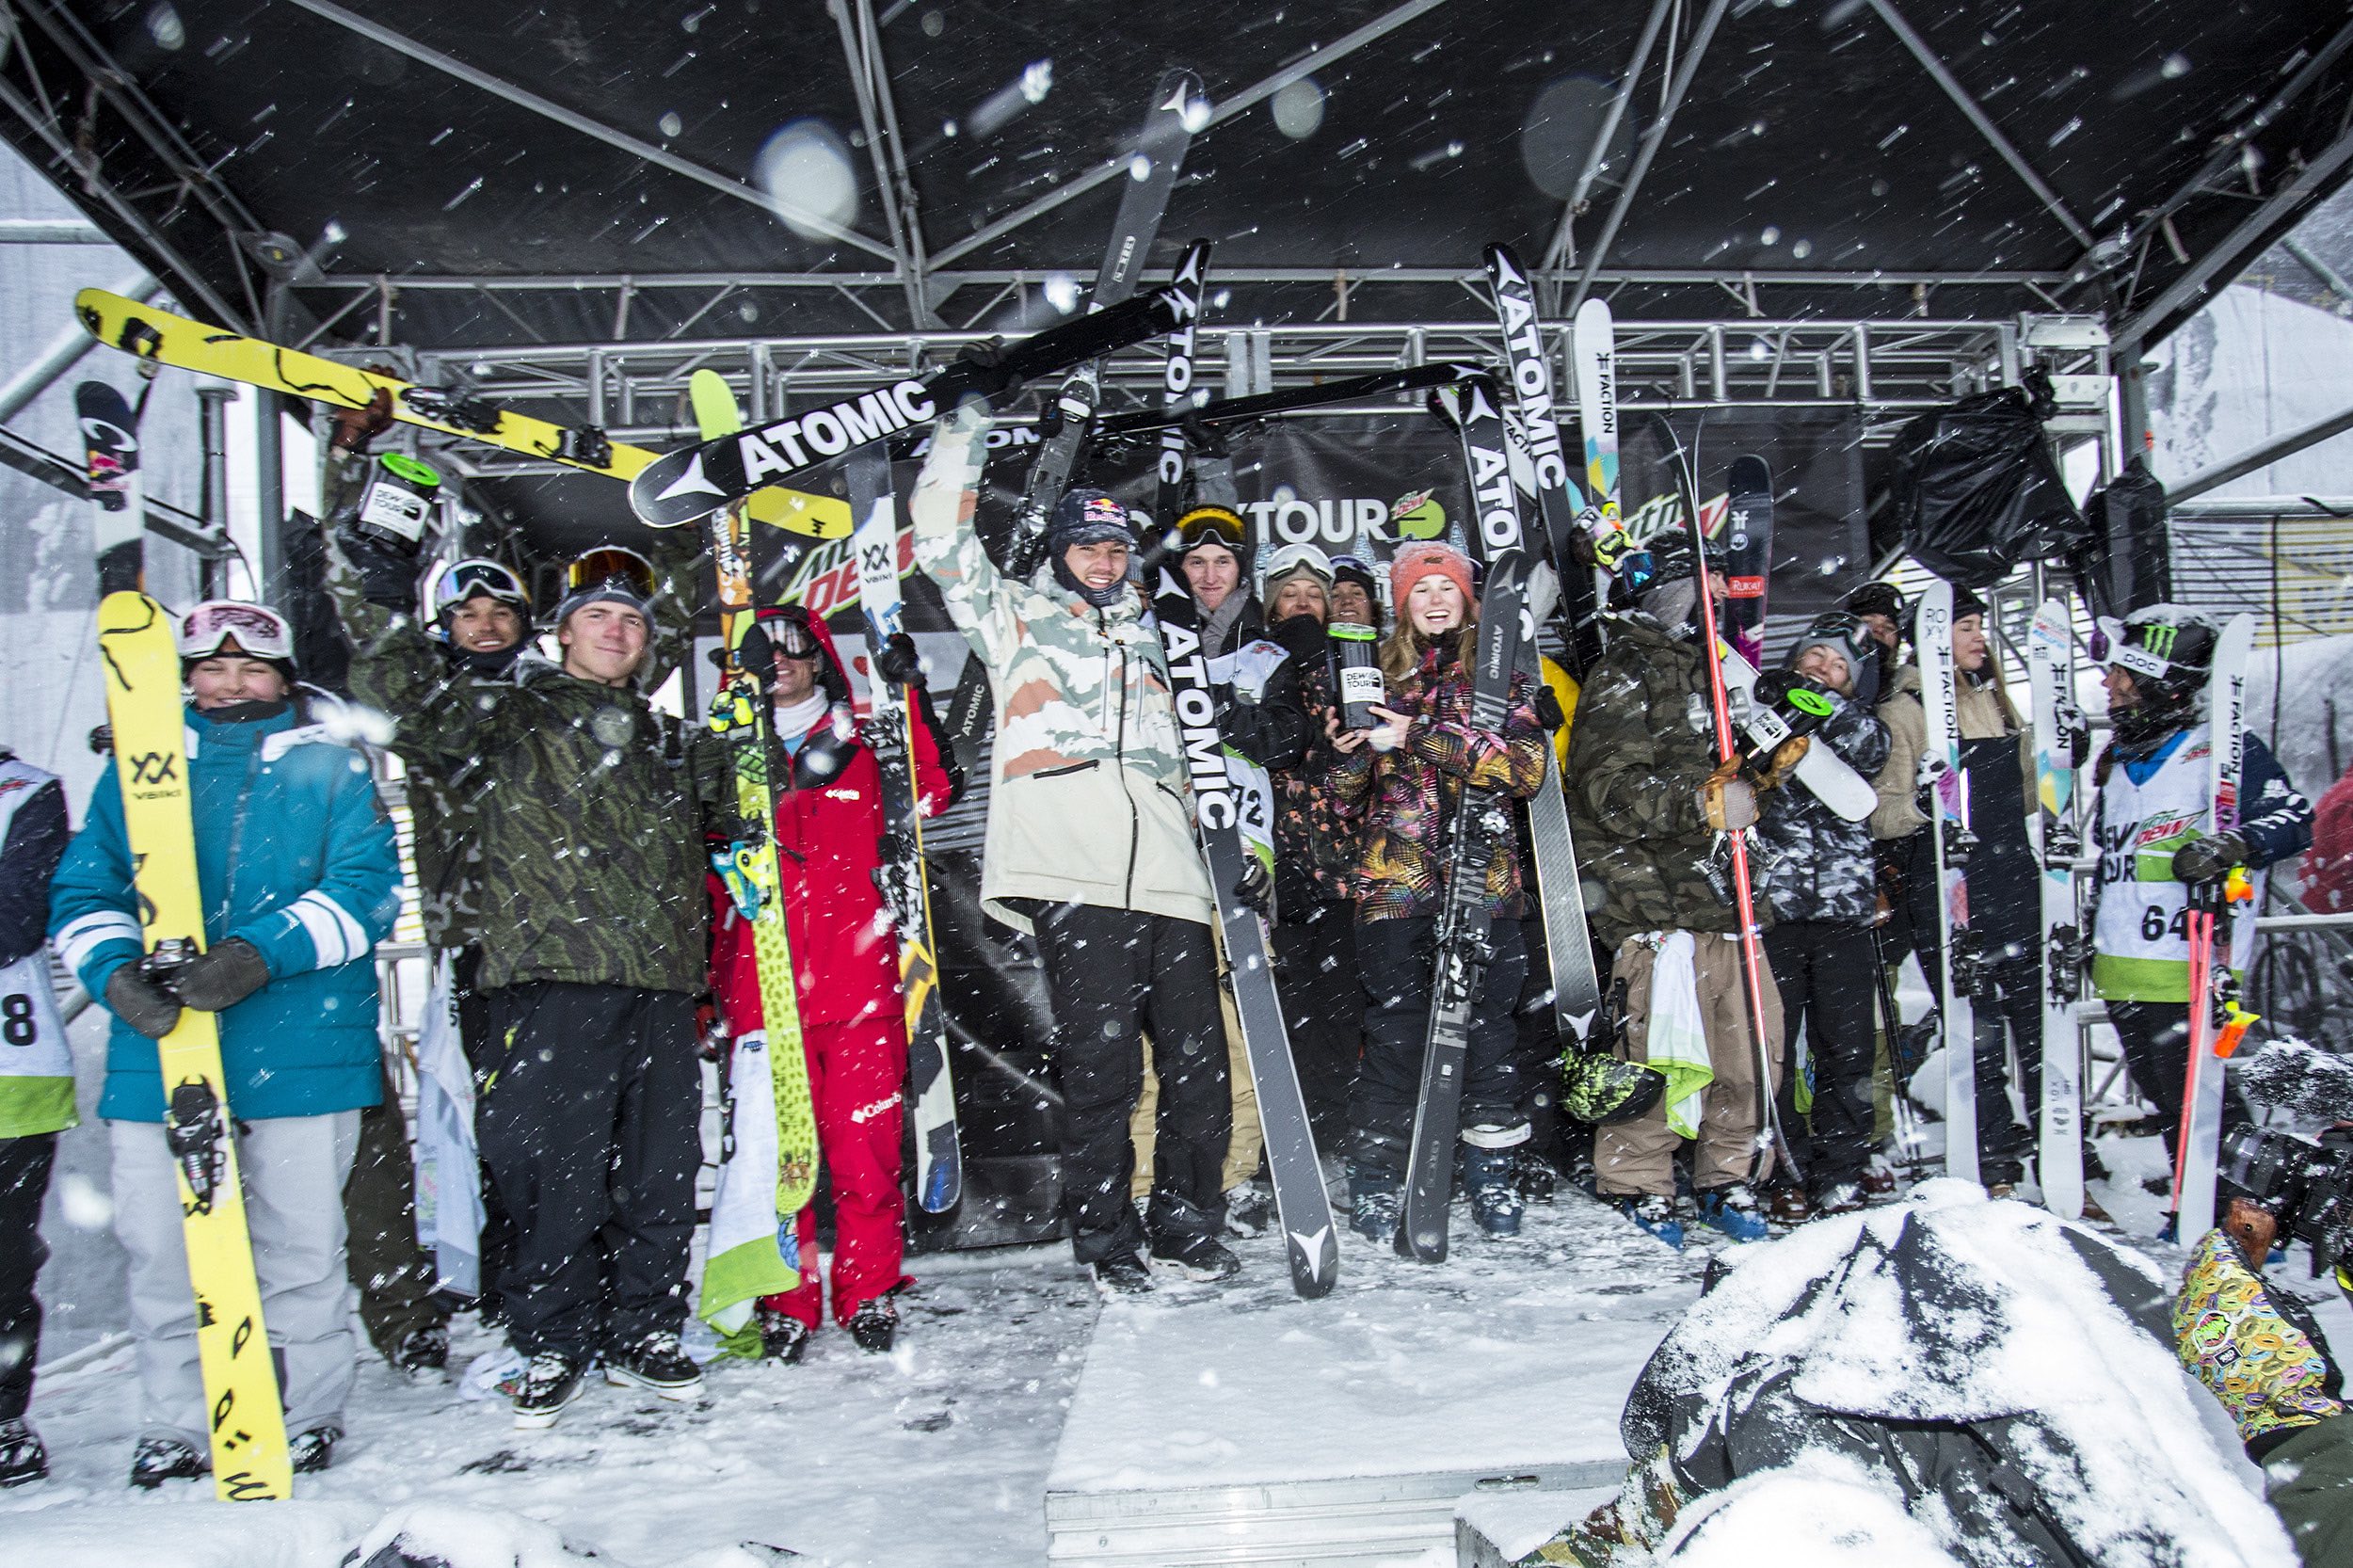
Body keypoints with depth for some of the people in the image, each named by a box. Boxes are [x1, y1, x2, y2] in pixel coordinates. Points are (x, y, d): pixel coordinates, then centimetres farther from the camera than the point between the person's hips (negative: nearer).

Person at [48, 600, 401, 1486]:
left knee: (302, 1247, 2)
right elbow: (84, 892, 10)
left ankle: (308, 1415, 19)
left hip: (302, 1053, -2)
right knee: (161, 1250, 5)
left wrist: (261, 954, -18)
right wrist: (116, 969, -11)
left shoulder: (333, 766, 8)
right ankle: (177, 1427, 21)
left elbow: (364, 887, -4)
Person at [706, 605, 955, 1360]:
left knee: (865, 1144, -1)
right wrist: (708, 976, 7)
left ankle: (869, 1294, 13)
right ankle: (785, 1305, 12)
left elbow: (930, 793, -4)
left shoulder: (861, 749, 12)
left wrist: (908, 695, -9)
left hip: (860, 981, 0)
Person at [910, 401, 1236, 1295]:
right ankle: (1105, 1244, 9)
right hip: (1075, 877, -4)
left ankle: (1184, 1229, 19)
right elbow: (943, 540, 8)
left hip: (1168, 875, 5)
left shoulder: (1148, 635, 29)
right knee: (1100, 1068, -6)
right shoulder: (1017, 617, 17)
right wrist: (965, 434, 9)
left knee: (1199, 1063, 3)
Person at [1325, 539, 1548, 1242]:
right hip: (1394, 875, 0)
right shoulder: (1376, 675, 12)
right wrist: (1348, 752, -11)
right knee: (1395, 1022, -3)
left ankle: (1492, 1171, 16)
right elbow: (1345, 791, 13)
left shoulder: (1502, 678, 10)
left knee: (1490, 1015, 1)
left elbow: (1525, 768, -8)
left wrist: (1422, 736, -16)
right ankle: (1377, 1181, 7)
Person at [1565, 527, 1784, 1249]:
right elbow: (1610, 791, -16)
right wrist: (1706, 803, -24)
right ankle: (1638, 1188, 11)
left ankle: (1726, 1181, 23)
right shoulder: (1624, 676, -5)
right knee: (1662, 1052, -6)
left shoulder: (1706, 670, 22)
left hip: (1721, 892, 8)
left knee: (1754, 1042, 7)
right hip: (1656, 896, -8)